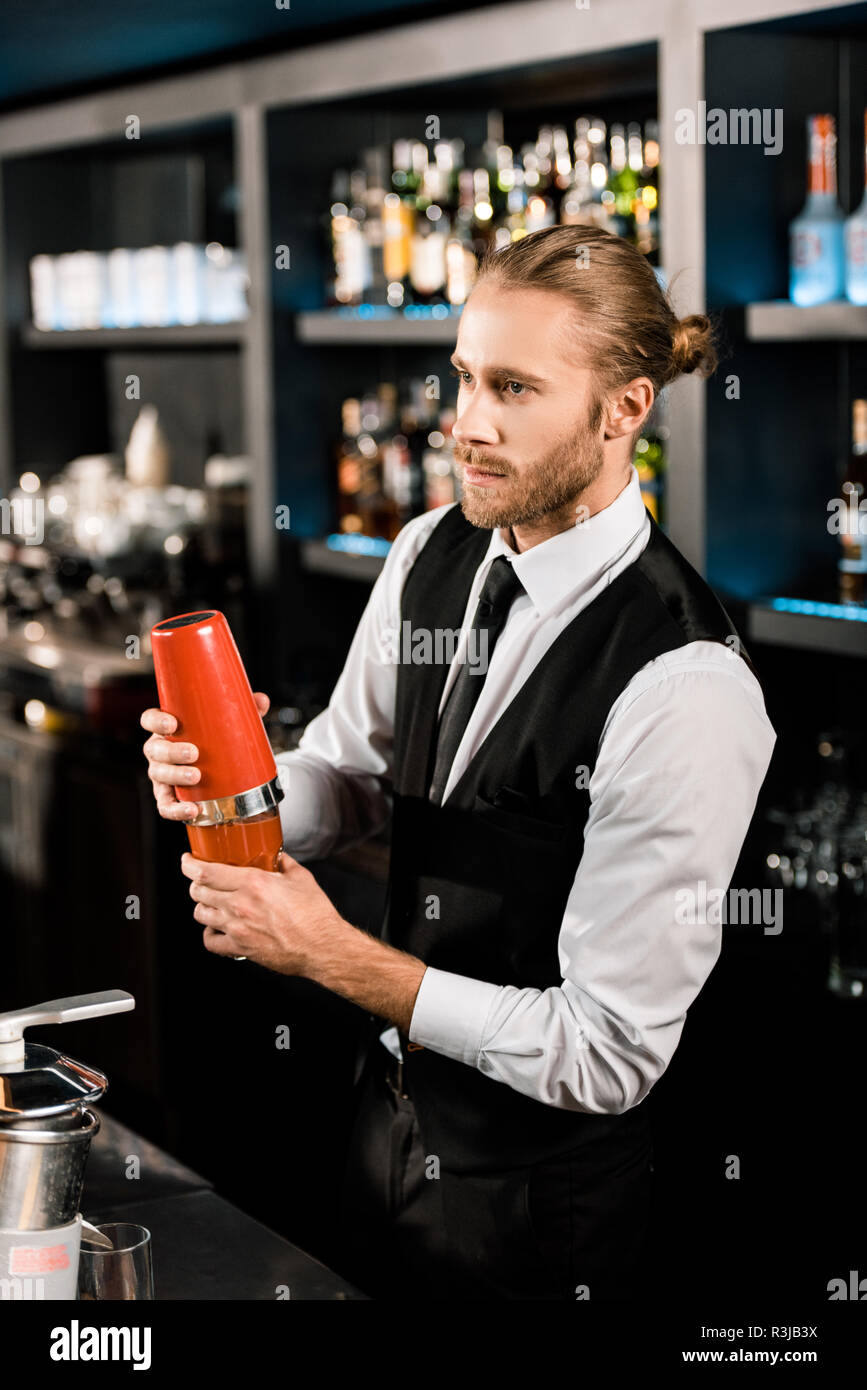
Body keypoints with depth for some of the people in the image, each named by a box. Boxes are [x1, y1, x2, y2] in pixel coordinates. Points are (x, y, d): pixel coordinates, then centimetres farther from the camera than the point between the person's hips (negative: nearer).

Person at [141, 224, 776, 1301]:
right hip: (390, 1108, 6)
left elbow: (609, 1056, -26)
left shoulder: (686, 687, -29)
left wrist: (336, 957, -25)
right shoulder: (429, 554, -5)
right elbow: (351, 777, 9)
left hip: (544, 1197, -6)